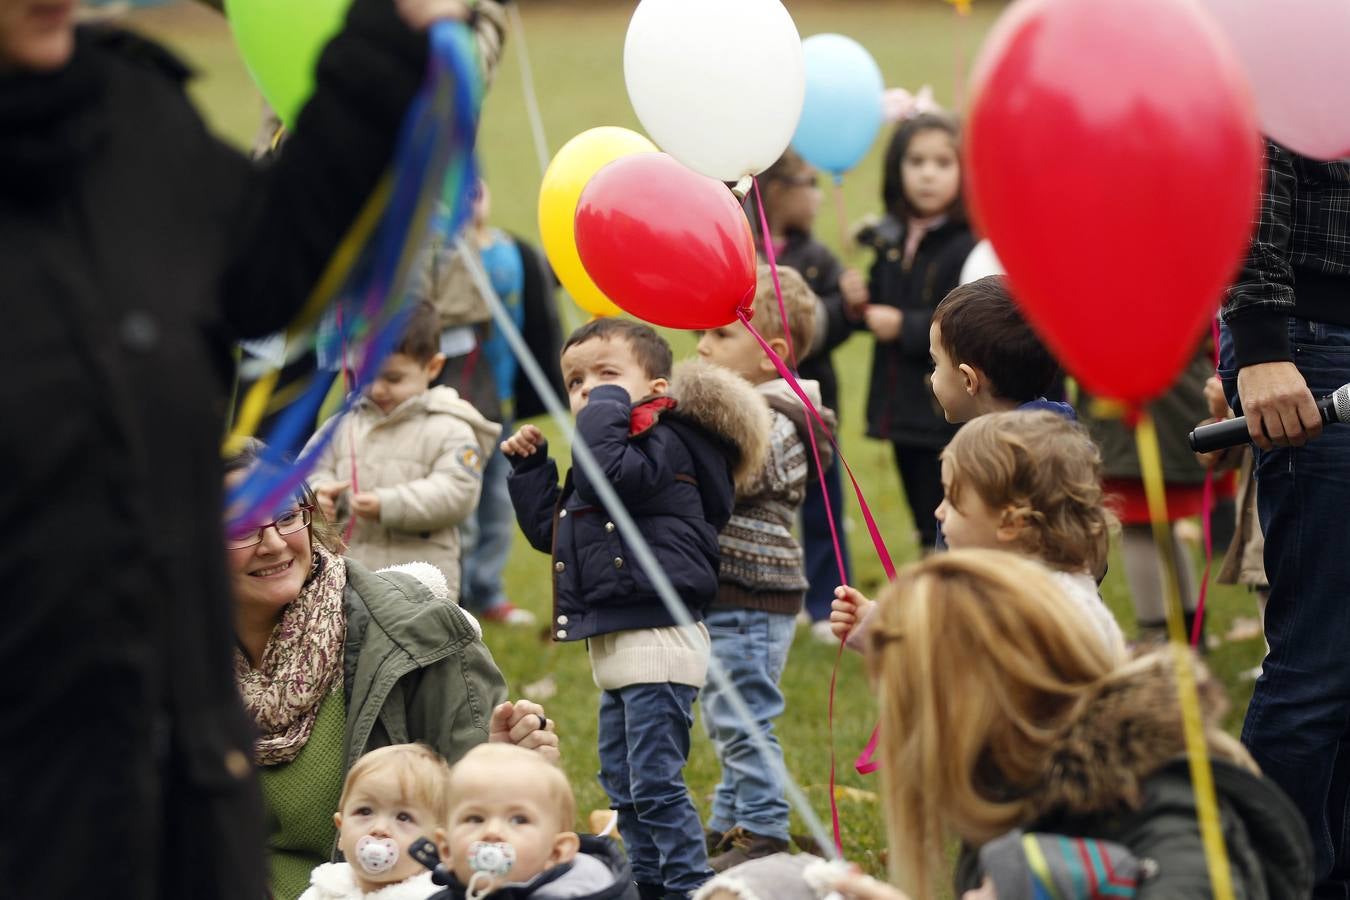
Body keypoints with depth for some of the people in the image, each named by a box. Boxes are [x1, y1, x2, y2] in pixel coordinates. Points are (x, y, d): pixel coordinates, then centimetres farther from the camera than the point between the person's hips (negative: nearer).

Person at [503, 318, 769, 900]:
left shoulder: (666, 445, -13)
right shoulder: (593, 460, 18)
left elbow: (607, 475, -32)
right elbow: (547, 528, 23)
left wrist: (608, 406, -20)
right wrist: (529, 466, 14)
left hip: (657, 637, -11)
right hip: (615, 644, 11)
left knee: (654, 781, -12)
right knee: (622, 782, 16)